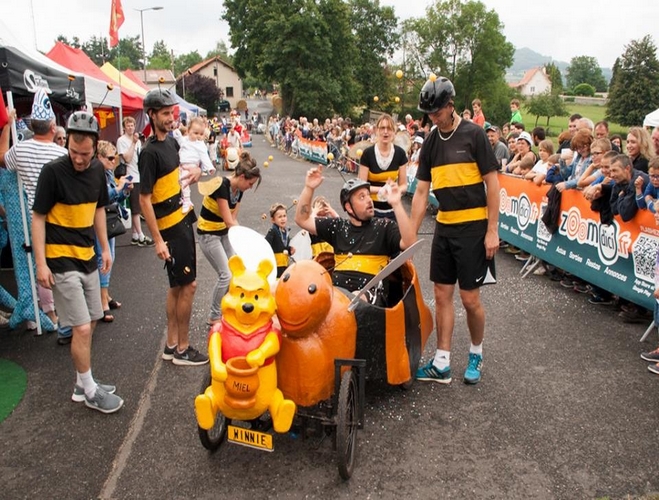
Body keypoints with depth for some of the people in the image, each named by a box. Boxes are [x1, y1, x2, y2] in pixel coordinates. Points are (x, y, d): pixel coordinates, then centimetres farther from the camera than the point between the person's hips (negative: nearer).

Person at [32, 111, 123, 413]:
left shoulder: (97, 170, 3)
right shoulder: (53, 171, -15)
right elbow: (38, 217, -12)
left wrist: (105, 247, 14)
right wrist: (41, 263, -16)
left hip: (88, 257, 7)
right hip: (61, 261, -7)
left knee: (90, 323, 14)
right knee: (82, 328, -6)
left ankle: (82, 384, 30)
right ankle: (90, 391, 11)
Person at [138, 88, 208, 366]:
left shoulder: (171, 141, 8)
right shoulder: (150, 152, -17)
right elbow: (144, 199, -19)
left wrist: (194, 169, 7)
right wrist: (158, 240, -21)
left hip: (182, 220, 9)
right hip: (170, 227, -9)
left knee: (177, 286, 13)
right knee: (187, 285, -2)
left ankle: (171, 345, 25)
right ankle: (182, 349, 12)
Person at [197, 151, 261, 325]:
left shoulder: (239, 190, -1)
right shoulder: (221, 186, -27)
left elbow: (233, 219, 4)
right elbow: (229, 221, -26)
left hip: (223, 232, 8)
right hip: (208, 235, -8)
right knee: (226, 275, -8)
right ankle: (215, 317, 9)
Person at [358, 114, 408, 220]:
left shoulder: (400, 153, -5)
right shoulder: (368, 153, -12)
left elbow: (403, 184, 1)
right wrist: (381, 189, -27)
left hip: (392, 208, 2)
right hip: (371, 208, -2)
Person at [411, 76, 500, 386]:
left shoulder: (473, 134, -7)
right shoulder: (431, 142, 8)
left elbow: (492, 183, -7)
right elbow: (421, 192, 8)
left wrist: (492, 230, -12)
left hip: (473, 227, -5)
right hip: (443, 226, 5)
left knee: (470, 298, -1)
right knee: (442, 295, 7)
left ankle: (476, 354, 25)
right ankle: (442, 363, 17)